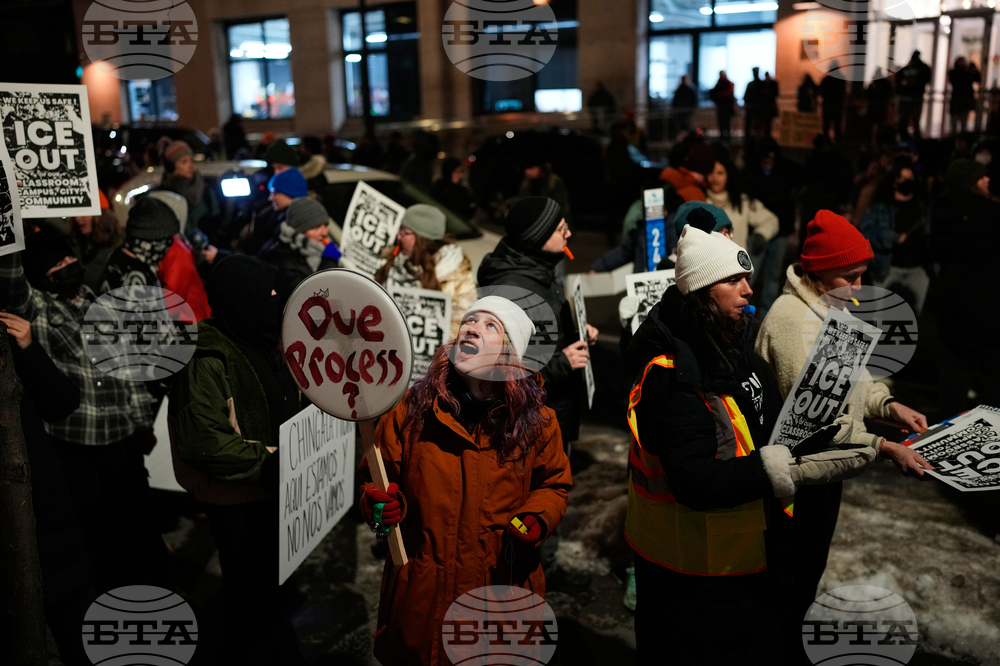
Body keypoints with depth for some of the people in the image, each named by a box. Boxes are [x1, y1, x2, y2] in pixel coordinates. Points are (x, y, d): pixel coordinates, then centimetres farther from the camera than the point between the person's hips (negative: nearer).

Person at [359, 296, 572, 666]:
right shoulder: (411, 409, -5)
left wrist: (536, 520, -11)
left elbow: (554, 483, 7)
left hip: (503, 589, 0)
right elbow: (379, 476, 3)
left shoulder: (536, 421, -5)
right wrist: (380, 503, -18)